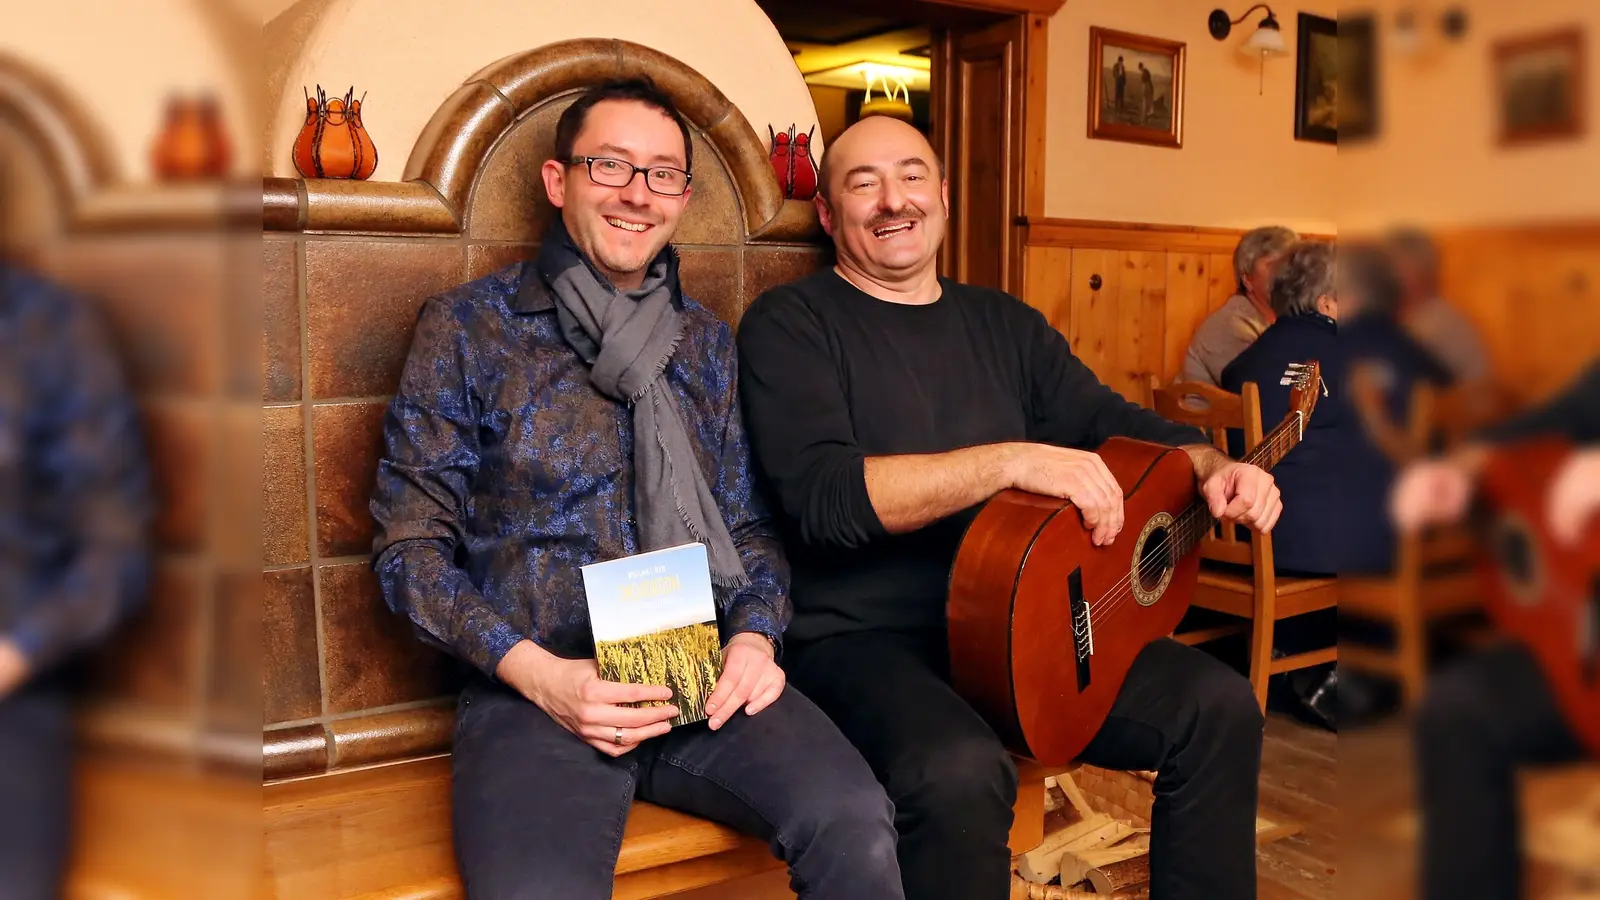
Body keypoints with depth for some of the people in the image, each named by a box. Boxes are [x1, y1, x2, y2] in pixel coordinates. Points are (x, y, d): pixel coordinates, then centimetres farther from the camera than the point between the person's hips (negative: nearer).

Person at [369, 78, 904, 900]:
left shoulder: (706, 341, 16)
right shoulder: (466, 328, 4)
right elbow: (410, 544, 1)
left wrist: (755, 633, -4)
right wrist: (536, 673, -12)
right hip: (534, 684, -3)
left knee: (855, 826, -25)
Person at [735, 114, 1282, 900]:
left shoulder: (1004, 323, 16)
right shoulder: (790, 325, -4)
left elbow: (1112, 422, 18)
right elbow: (821, 496, -19)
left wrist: (1210, 467, -4)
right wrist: (1012, 461, -26)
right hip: (864, 637, -6)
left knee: (1220, 704, -7)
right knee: (960, 771, -34)